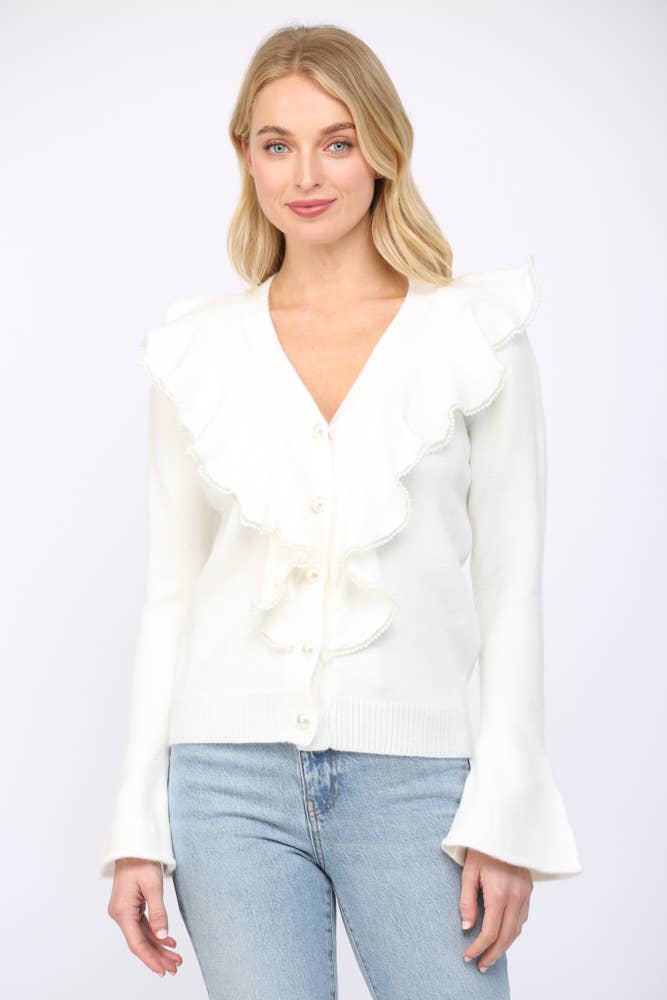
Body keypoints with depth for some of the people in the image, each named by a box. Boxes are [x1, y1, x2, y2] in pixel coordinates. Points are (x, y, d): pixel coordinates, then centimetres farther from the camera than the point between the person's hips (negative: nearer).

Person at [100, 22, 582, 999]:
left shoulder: (476, 334, 1)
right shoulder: (199, 351, 6)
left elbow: (510, 586, 1)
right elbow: (170, 595, 9)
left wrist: (508, 817, -6)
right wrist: (137, 828, 6)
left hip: (413, 777, -1)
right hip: (230, 779, 1)